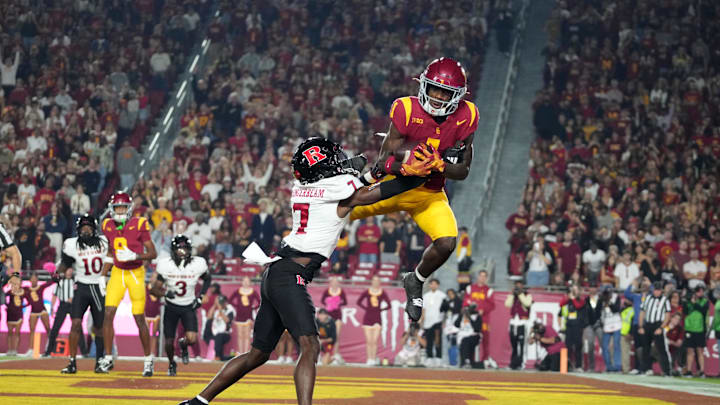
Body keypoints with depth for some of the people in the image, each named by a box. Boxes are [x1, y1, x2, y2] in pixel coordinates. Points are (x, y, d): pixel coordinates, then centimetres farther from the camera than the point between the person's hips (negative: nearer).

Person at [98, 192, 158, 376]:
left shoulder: (139, 225, -13)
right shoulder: (108, 226, 1)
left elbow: (153, 253, -10)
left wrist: (134, 256, -26)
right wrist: (103, 277, 14)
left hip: (136, 274, -4)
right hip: (117, 273, 4)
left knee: (139, 319, -1)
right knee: (108, 314, -9)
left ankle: (148, 359, 14)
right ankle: (108, 357, 0)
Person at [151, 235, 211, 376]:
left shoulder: (197, 264, -16)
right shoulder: (165, 265, -18)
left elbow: (207, 279, 7)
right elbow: (155, 289, -13)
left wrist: (201, 297, -3)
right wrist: (166, 293, -34)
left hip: (189, 307, 0)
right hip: (171, 307, 0)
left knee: (192, 339, -19)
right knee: (169, 342, 2)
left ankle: (183, 344, 21)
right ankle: (171, 363, 37)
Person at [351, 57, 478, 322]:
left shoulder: (465, 118, -11)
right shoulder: (407, 111, -19)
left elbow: (463, 171, -7)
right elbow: (384, 161, -18)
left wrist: (439, 166, -28)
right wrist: (406, 168, -39)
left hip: (430, 195, 1)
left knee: (447, 243, -20)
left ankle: (415, 282, 13)